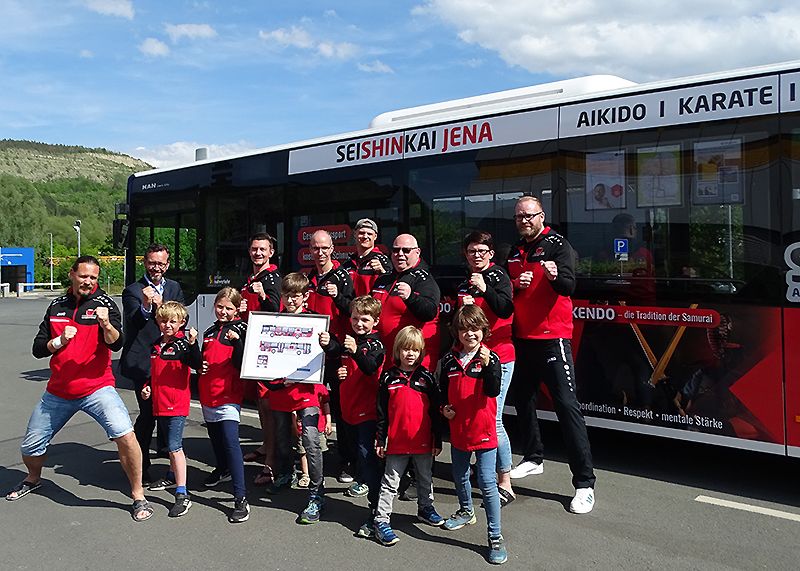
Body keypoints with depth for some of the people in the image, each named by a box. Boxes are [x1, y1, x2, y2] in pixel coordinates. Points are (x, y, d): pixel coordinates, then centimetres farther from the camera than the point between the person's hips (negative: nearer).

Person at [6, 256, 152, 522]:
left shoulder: (104, 303, -5)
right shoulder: (56, 306, 8)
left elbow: (116, 344, -18)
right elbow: (38, 349, 8)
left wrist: (106, 324, -38)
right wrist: (59, 341, -12)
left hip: (97, 387, -4)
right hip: (58, 391, 5)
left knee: (125, 434, -25)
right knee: (30, 448, 15)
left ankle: (138, 497, -10)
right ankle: (33, 479, 50)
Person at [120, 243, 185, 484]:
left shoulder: (174, 288, 13)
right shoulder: (133, 291, -2)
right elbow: (132, 323, -14)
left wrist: (161, 306, -14)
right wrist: (145, 306, -33)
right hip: (143, 362, -5)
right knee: (148, 413, -7)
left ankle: (164, 445, 42)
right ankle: (140, 466, 7)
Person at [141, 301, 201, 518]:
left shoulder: (182, 343, -10)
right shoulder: (155, 345, 11)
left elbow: (196, 364, -26)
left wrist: (193, 344, -38)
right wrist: (147, 387, 9)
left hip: (177, 403, -7)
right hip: (159, 402, 7)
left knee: (174, 446, -12)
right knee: (170, 444, 24)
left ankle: (182, 495, -10)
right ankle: (172, 476, 44)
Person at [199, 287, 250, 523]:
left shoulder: (241, 329, -5)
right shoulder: (210, 331, 16)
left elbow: (242, 363, -13)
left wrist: (237, 342, -27)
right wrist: (199, 366, 8)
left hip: (229, 394, -7)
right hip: (208, 393, 7)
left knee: (230, 440, -17)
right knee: (215, 436, 21)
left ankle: (240, 498, -18)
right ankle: (223, 470, 48)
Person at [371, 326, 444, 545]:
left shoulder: (426, 377, -1)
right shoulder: (388, 377, -3)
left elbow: (435, 411, 2)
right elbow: (381, 412, 1)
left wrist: (437, 440, 2)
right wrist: (380, 440, 0)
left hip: (423, 442, 2)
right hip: (397, 443, -2)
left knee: (425, 478, 20)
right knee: (390, 482, 5)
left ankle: (425, 508, 40)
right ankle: (381, 521, 11)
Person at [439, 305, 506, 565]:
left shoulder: (490, 358, -10)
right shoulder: (449, 360, 0)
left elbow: (493, 390, -23)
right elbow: (442, 389, 13)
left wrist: (488, 366, -36)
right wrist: (444, 407, -4)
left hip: (483, 430, -4)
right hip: (457, 429, 5)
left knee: (487, 483, -6)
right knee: (460, 477, 22)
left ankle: (496, 537, 4)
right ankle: (466, 512, 49)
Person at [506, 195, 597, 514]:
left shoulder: (557, 245, -6)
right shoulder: (515, 251, 14)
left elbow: (569, 286, -20)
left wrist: (555, 276, -42)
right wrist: (515, 284, -4)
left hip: (552, 337, -7)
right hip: (522, 337, 7)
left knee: (566, 404, -10)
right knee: (523, 399, 15)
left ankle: (584, 482, -6)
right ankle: (533, 458, 34)